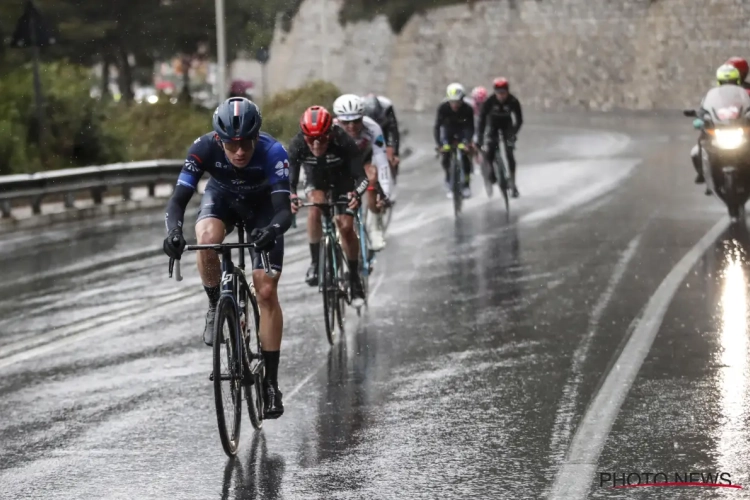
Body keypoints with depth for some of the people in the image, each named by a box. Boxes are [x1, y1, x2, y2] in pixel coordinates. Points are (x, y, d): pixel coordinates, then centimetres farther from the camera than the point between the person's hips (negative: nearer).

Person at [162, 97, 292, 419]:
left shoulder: (273, 152, -36)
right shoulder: (204, 148, -33)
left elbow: (284, 209, -40)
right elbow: (178, 200, -35)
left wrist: (273, 229, -63)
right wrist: (174, 230, -56)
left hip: (262, 207, -1)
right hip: (222, 198, 1)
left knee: (266, 292, -10)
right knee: (208, 240, -35)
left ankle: (271, 381, -1)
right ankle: (216, 307, -7)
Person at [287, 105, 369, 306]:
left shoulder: (344, 143, -36)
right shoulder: (297, 145, -32)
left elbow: (361, 177, -36)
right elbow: (290, 179, -31)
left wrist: (356, 194, -58)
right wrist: (290, 196, -54)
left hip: (342, 179, -1)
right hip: (316, 180, 1)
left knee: (346, 226, -12)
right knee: (316, 206, -30)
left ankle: (354, 280, 5)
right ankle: (315, 262, -16)